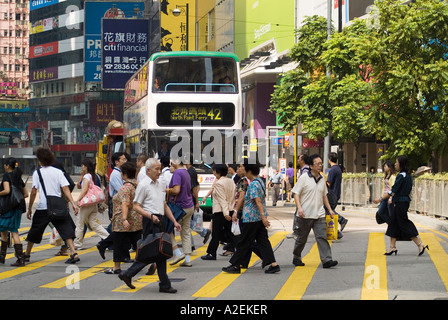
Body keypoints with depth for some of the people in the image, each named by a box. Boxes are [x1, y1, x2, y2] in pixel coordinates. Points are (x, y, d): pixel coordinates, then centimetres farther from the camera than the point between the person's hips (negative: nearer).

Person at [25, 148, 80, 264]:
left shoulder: (37, 173, 0)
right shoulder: (58, 172, 5)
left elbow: (33, 192, -2)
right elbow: (66, 189, -4)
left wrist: (29, 209, 5)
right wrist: (73, 204, -7)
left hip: (43, 207, -1)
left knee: (34, 231, 15)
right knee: (66, 229, -2)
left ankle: (27, 254, 28)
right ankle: (74, 253, -18)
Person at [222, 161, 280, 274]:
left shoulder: (253, 184, -17)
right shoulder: (260, 181, 13)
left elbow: (258, 201, -23)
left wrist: (263, 217, -28)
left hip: (251, 218, -9)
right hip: (259, 218, 9)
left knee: (244, 242, 0)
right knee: (263, 240, 6)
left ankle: (236, 265, 8)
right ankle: (273, 264, -2)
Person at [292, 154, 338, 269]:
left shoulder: (322, 179, 11)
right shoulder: (304, 178, -6)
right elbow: (296, 193, -7)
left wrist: (330, 209, 17)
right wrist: (299, 207, -20)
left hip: (319, 215, 4)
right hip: (305, 215, -4)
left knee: (322, 237, -7)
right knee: (302, 238, 8)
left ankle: (326, 260, -13)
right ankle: (296, 258, 25)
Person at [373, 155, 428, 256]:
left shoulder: (401, 176, -18)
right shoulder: (407, 175, 11)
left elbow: (393, 191, -20)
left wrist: (380, 199, -18)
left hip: (401, 203, -10)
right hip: (403, 202, 10)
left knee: (404, 224, -5)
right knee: (393, 222, 11)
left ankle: (420, 245, -4)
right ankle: (392, 247, 12)